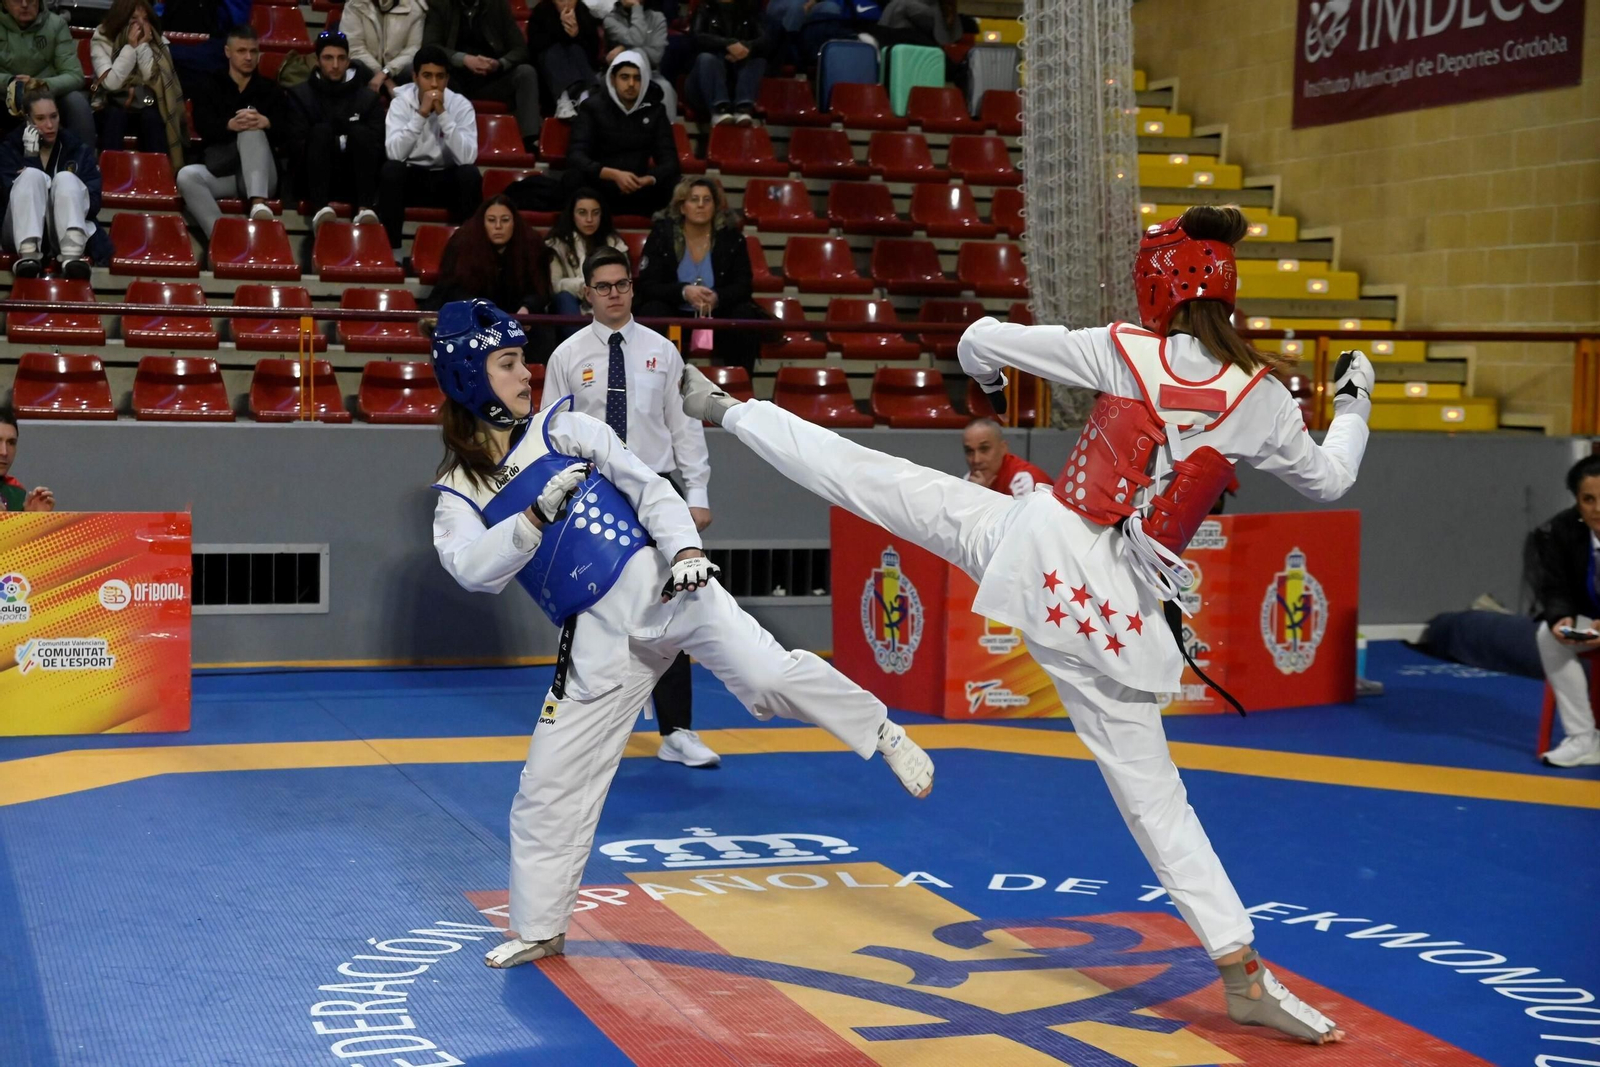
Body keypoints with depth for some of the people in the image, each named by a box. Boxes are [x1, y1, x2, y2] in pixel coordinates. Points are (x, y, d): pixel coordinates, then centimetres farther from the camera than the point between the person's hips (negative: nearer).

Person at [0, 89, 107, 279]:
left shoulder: (79, 150, 15)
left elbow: (94, 202, 2)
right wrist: (31, 156, -8)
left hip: (63, 232, 1)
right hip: (24, 232, 0)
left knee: (65, 178, -24)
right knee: (32, 175, -24)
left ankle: (72, 255, -52)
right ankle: (28, 254, -49)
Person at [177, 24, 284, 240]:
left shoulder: (270, 89, 17)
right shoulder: (211, 87, 17)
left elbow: (286, 129, 0)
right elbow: (203, 126, -2)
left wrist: (266, 123, -25)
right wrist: (230, 125, -25)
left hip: (261, 177, -1)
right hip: (221, 172, 1)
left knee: (253, 131, -29)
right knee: (187, 175, -30)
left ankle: (259, 204, -50)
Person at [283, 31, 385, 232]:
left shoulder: (369, 97, 12)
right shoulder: (300, 95, 9)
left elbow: (378, 146, 3)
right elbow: (296, 145, -1)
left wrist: (353, 146, -12)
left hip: (354, 177, 1)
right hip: (315, 178, -1)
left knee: (360, 132, -24)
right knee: (321, 130, -27)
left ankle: (365, 209, -44)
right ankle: (320, 210, -48)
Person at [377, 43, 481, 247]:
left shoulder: (461, 105, -11)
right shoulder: (401, 102, -11)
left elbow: (467, 157, -25)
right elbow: (394, 153, -26)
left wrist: (443, 114, -29)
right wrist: (421, 114, -32)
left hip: (447, 180, 0)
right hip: (411, 177, 0)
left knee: (470, 174, -30)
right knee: (391, 170, -30)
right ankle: (391, 246, -22)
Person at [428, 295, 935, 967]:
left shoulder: (559, 428, 6)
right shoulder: (458, 491, 7)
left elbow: (647, 487, 0)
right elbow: (474, 572, -11)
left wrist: (685, 549, -16)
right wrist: (537, 514, -22)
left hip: (657, 585, -2)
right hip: (598, 636, 2)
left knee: (766, 673, -24)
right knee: (548, 787, 6)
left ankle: (885, 736, -2)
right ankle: (538, 929, 24)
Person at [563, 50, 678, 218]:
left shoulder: (654, 109, 6)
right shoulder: (593, 106, -2)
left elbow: (669, 161, -1)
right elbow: (575, 157, -14)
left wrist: (648, 180, -25)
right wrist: (614, 175, -31)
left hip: (639, 191, 2)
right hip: (599, 188, -2)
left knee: (674, 184, -27)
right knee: (574, 179, -35)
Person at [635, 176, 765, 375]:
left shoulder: (731, 237, 0)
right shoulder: (661, 234, -3)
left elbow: (743, 286, -4)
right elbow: (647, 285, -9)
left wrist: (717, 298, -27)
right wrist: (684, 292, -28)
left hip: (717, 316, 1)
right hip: (675, 315, -1)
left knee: (745, 316, -26)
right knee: (653, 313, -31)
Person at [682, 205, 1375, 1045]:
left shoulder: (1124, 352, -4)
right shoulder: (1264, 399, -2)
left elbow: (981, 340, 3)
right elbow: (1328, 479, 17)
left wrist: (988, 373, 28)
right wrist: (1354, 405, 35)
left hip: (1033, 545, -1)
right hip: (1118, 608, 1)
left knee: (864, 475, 14)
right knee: (1152, 791, 8)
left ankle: (723, 407, 28)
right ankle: (1242, 973, 7)